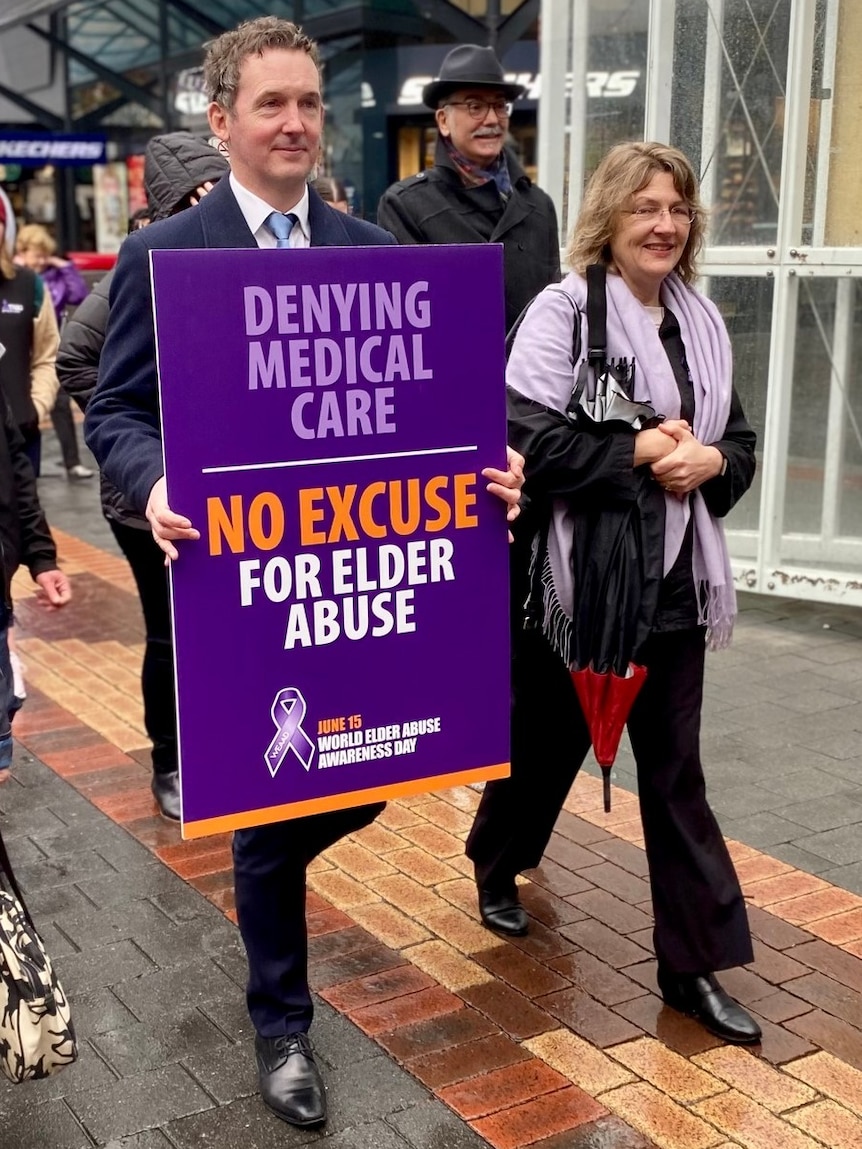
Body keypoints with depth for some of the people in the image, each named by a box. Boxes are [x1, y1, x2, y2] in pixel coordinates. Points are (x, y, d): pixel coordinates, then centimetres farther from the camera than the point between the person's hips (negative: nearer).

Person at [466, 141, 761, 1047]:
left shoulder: (702, 321, 8)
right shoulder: (562, 312, -11)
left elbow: (740, 440, 12)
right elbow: (525, 442, -20)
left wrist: (710, 462, -9)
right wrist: (635, 454, -22)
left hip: (674, 582, 5)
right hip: (576, 580, -5)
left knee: (676, 774, 8)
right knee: (544, 741, 16)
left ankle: (694, 965, 16)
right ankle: (497, 866, 45)